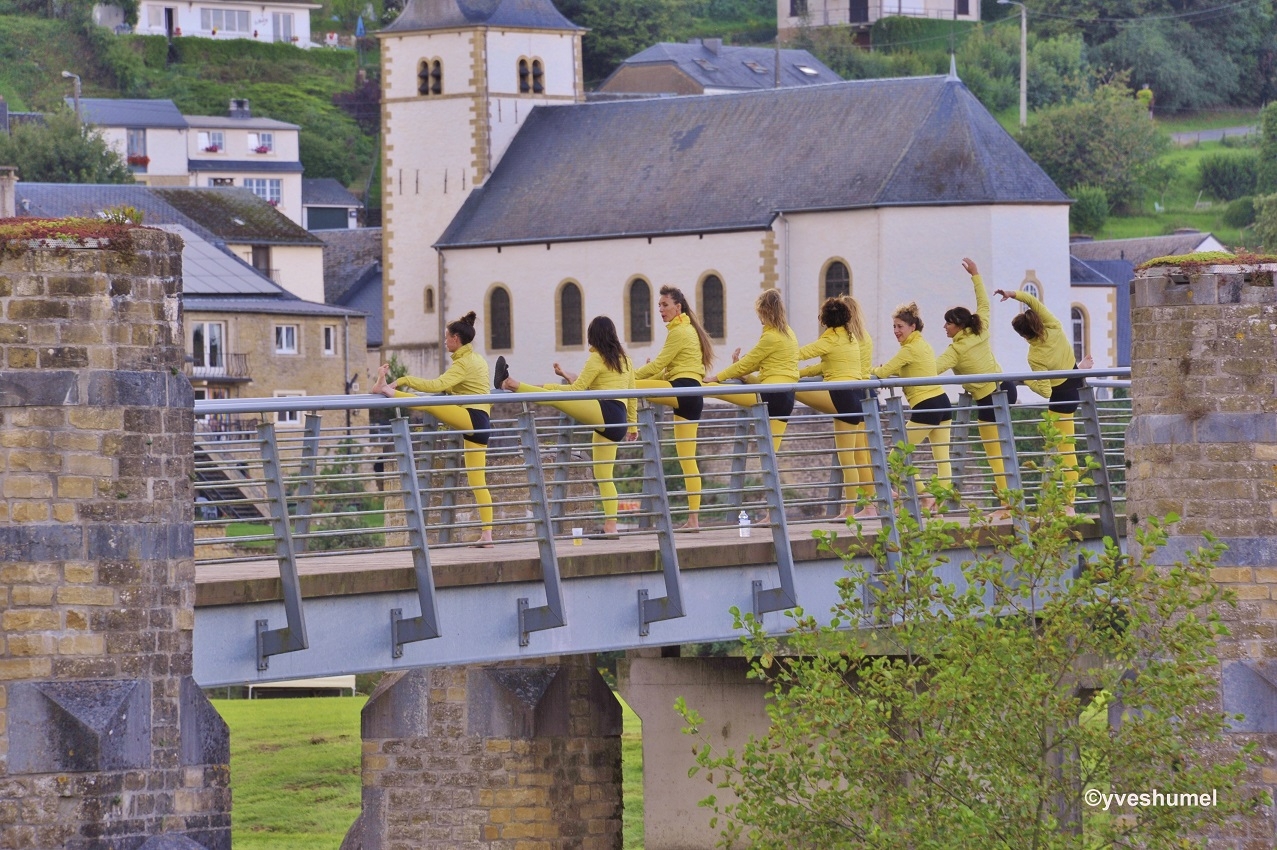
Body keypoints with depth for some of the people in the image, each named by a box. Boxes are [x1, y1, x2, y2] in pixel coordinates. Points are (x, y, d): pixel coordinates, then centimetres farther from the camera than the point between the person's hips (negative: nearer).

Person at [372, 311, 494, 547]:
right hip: (479, 424, 9)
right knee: (477, 481, 5)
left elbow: (437, 386, -22)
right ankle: (487, 535, 0)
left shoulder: (464, 363, -9)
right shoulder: (476, 359, 21)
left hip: (470, 418, -9)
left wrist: (405, 380, -19)